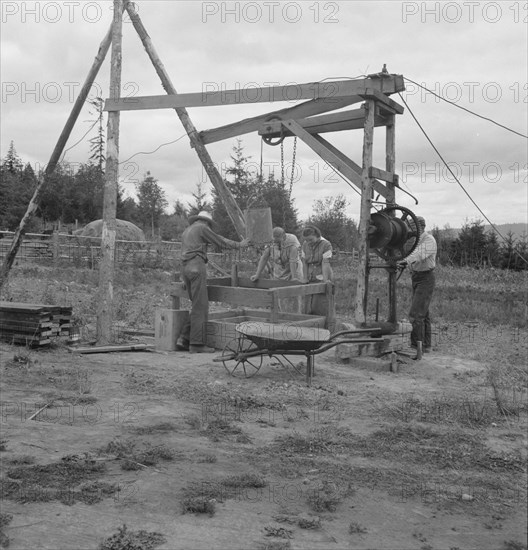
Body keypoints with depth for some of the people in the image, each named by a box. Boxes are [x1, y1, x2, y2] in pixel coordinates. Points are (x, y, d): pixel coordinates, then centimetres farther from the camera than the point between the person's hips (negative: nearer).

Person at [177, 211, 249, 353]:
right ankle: (197, 344, -9)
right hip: (197, 267, -9)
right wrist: (239, 245, 19)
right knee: (200, 307, -7)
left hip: (185, 269, 9)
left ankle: (184, 340, 2)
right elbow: (220, 241, 5)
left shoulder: (186, 232, 27)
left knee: (198, 307, 10)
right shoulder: (202, 228, 2)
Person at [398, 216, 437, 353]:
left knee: (415, 314, -15)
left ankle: (416, 346, -12)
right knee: (423, 314, 12)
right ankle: (426, 346, 18)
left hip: (426, 280, -9)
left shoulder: (429, 240, -16)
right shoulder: (417, 240, 14)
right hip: (416, 279, 9)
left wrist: (406, 261, -51)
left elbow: (420, 254, -35)